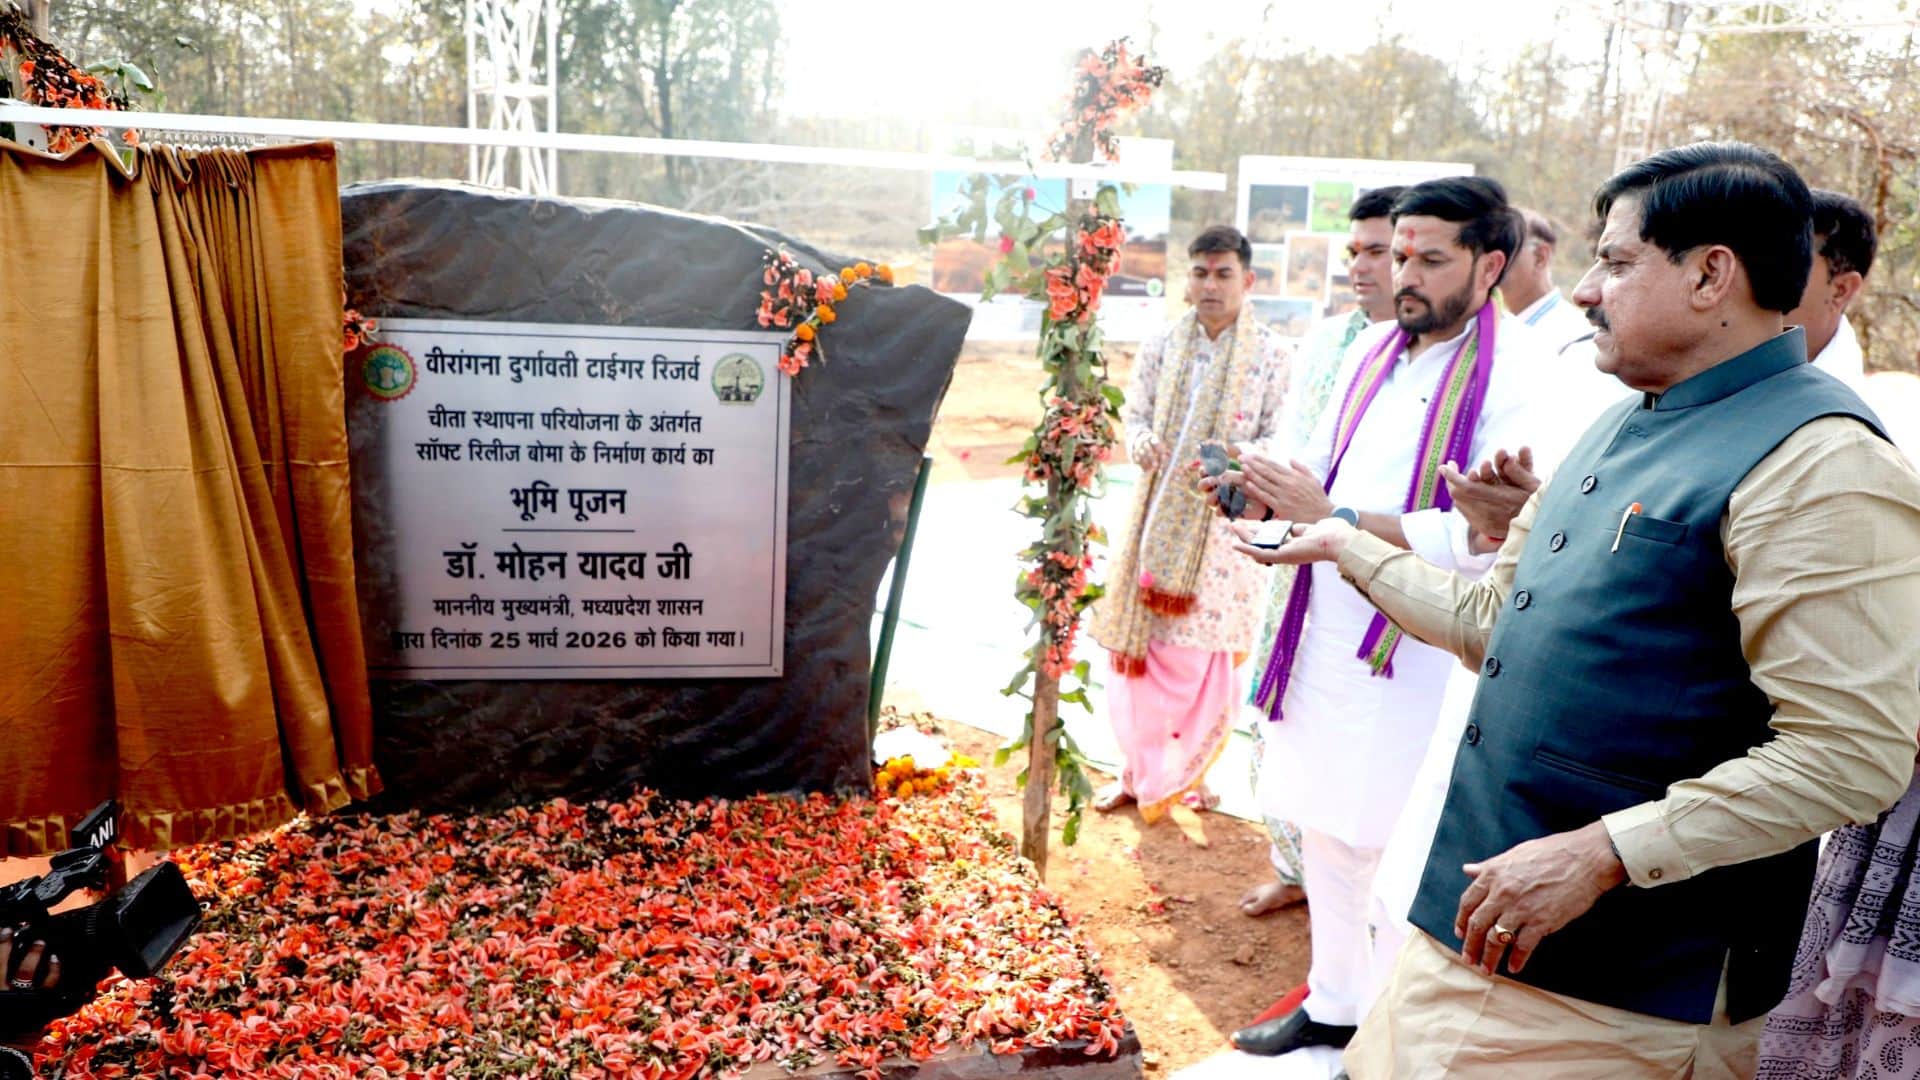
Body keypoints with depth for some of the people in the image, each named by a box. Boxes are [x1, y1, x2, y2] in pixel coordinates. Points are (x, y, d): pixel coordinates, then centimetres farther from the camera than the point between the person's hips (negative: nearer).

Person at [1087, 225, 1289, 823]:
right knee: (1140, 646, 7)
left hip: (1225, 523, -3)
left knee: (1205, 654, 1)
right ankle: (1139, 769, 23)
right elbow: (1134, 414, 9)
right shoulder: (1161, 347, 5)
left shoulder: (1270, 355, -5)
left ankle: (1188, 770, 21)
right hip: (1159, 515, 3)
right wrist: (1142, 443, -13)